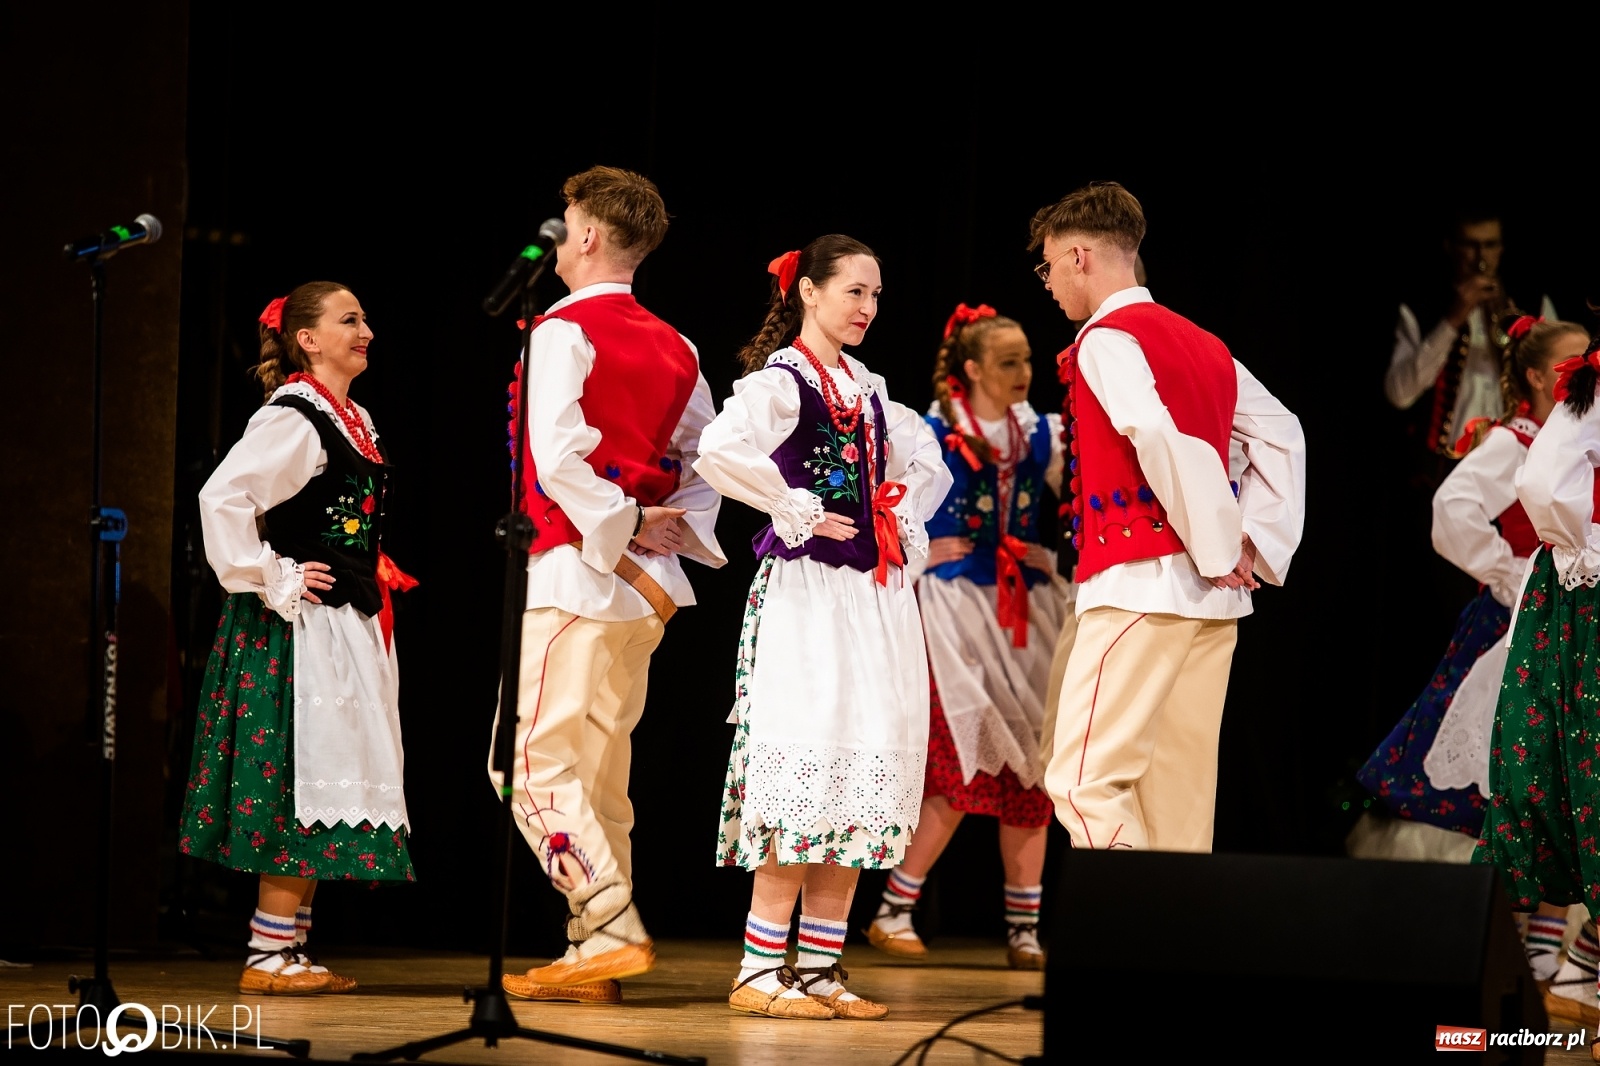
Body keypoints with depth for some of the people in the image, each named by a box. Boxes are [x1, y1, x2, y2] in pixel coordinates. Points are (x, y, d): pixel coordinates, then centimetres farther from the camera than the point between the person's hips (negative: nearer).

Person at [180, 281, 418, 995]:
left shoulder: (356, 422, 15)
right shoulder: (292, 419, -13)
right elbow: (222, 498, -23)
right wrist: (271, 585, -19)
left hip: (350, 626, 9)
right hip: (304, 625, -9)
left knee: (329, 781, 9)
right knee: (303, 783, -9)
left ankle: (290, 949, 12)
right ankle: (268, 955, -6)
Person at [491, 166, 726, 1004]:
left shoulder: (565, 330, -9)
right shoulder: (674, 347, 14)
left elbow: (558, 456, -20)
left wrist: (616, 539, -13)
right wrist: (675, 532, 6)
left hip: (576, 570, -8)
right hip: (641, 587, 8)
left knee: (534, 759, -7)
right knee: (596, 766, 11)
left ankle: (612, 928, -18)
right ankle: (593, 957, 11)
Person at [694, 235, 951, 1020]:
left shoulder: (868, 389, 16)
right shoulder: (781, 381, -7)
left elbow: (926, 465, 33)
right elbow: (719, 452, -27)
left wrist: (906, 526, 14)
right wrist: (797, 512, -17)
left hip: (876, 594, 8)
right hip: (807, 594, -8)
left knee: (860, 778, 6)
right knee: (807, 772, -12)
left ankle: (819, 967, 9)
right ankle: (760, 970, -9)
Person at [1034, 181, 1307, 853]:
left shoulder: (1106, 339, -7)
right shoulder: (1202, 344, 17)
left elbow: (1157, 436, -22)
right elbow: (1280, 434, 17)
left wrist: (1217, 544, -15)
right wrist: (1251, 540, 10)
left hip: (1139, 586, -8)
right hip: (1212, 599, 8)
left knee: (1085, 779, -10)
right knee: (1176, 788, 9)